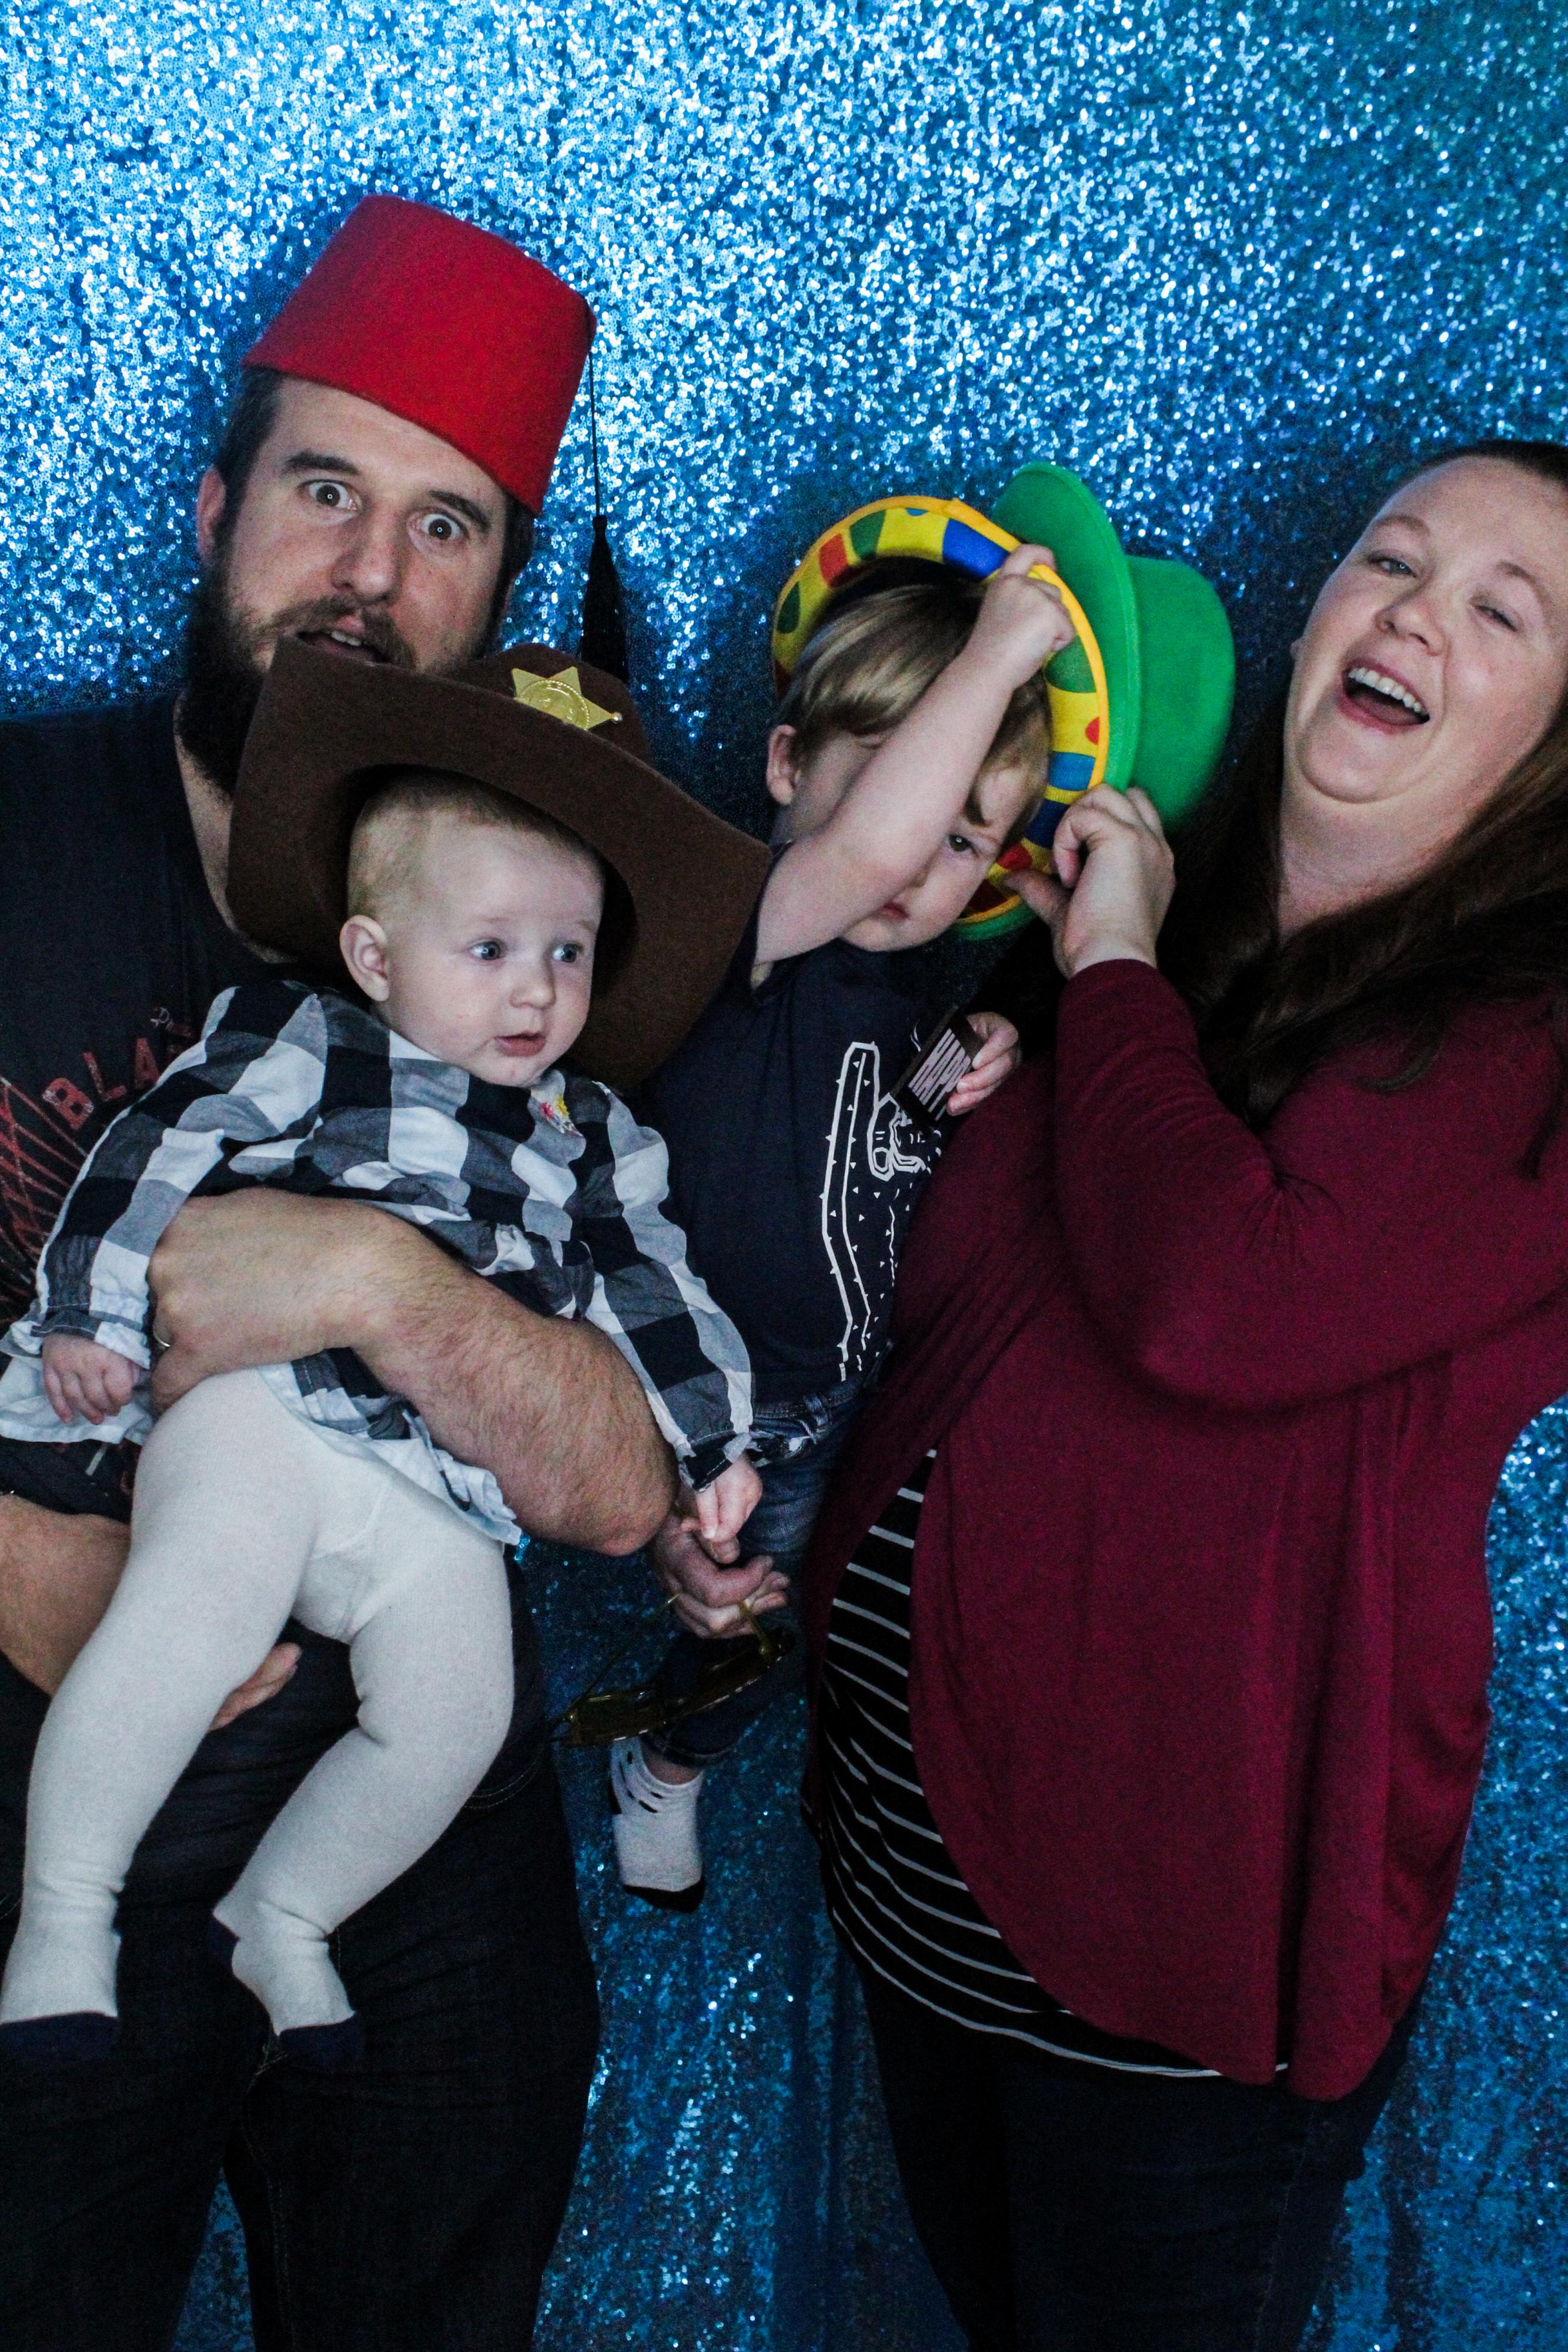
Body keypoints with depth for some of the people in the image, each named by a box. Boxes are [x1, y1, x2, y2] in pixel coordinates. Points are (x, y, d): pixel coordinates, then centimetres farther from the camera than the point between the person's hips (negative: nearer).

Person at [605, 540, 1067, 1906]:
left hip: (839, 1401, 8)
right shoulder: (746, 926, -27)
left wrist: (979, 1080, -6)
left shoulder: (908, 981, -1)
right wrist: (995, 657, -44)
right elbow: (865, 849, -49)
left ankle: (669, 1768, 52)